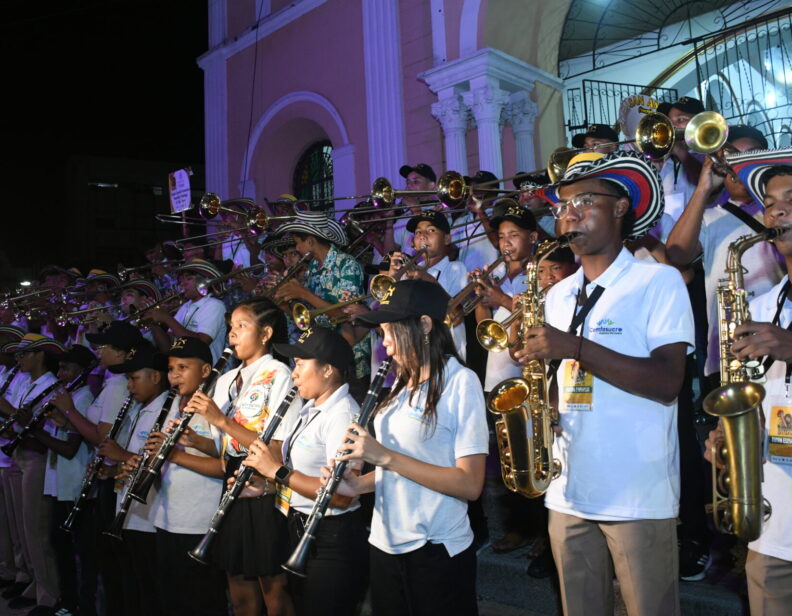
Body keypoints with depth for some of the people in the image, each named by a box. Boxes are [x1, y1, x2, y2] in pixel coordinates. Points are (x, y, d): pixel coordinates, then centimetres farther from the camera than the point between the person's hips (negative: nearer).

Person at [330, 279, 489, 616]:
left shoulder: (460, 381, -13)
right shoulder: (402, 383, 9)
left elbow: (470, 484, -20)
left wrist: (384, 456, -23)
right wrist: (358, 484, -3)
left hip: (436, 553, -7)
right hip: (385, 546, 7)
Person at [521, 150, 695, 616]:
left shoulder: (658, 281, -5)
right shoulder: (559, 295, 13)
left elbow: (667, 382, -17)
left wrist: (575, 347, -23)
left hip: (640, 497, -5)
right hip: (568, 493, 6)